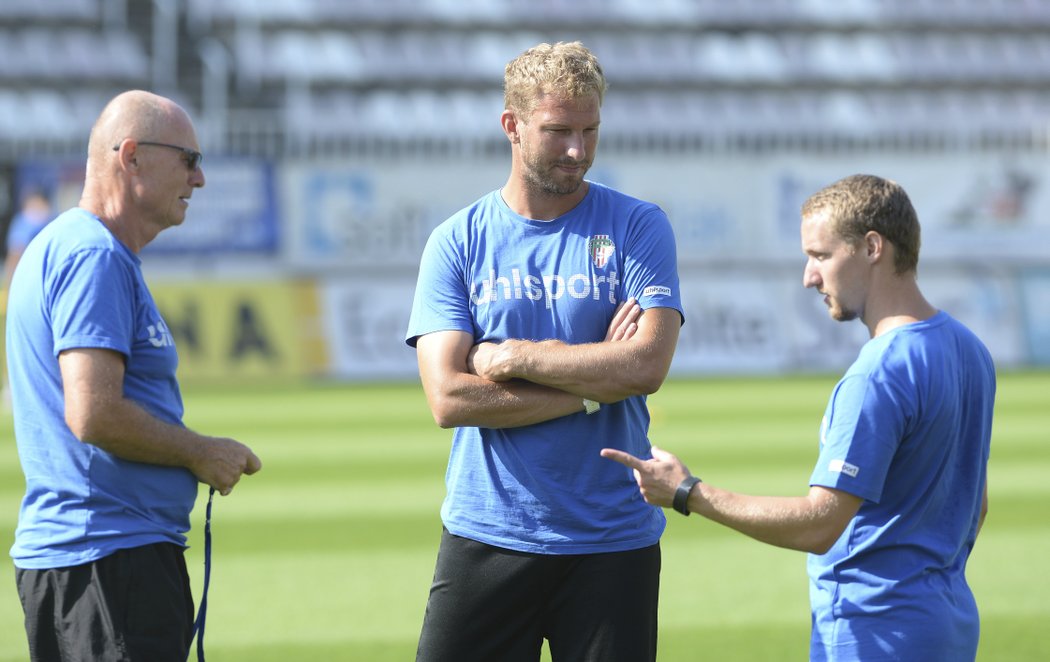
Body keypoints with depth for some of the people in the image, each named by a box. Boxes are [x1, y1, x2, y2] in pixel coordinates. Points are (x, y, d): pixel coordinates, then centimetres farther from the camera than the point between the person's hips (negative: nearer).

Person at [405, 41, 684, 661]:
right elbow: (448, 399, -7)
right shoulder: (457, 242, 4)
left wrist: (515, 358, -9)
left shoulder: (637, 227, 3)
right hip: (486, 537, 1)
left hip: (612, 541, 0)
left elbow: (646, 365, -11)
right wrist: (592, 385, -9)